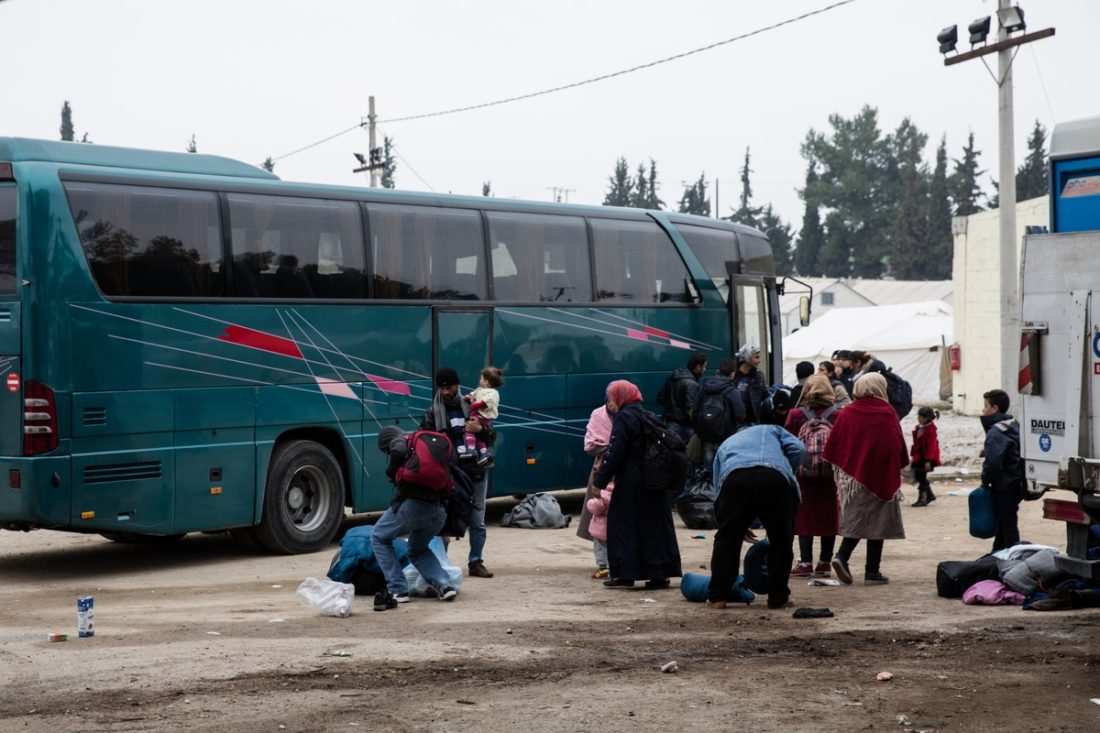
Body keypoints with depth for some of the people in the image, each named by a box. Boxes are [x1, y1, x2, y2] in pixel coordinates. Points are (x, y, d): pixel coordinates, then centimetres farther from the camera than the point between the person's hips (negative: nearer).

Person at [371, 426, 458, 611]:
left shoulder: (400, 442, 7)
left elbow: (398, 452, -17)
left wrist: (392, 473, 1)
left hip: (412, 504, -6)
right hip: (438, 510, 6)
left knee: (379, 539, 17)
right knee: (418, 549, 29)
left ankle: (398, 590, 4)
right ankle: (444, 585, 7)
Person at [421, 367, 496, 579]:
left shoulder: (471, 407, 10)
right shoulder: (432, 413, 4)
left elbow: (491, 438, 10)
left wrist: (481, 429, -11)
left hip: (475, 471, 2)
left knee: (477, 520, 6)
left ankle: (476, 562, 13)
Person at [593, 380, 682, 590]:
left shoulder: (623, 419, -10)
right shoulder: (650, 417, 15)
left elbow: (614, 454, -16)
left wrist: (600, 481, -13)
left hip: (631, 485, -8)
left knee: (623, 525, 0)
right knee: (657, 525, 10)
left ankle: (625, 574, -2)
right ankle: (659, 573, 10)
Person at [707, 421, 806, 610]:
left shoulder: (725, 445, 43)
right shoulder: (772, 430, 38)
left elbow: (718, 487, 37)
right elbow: (798, 449, 17)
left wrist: (742, 526, 43)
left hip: (734, 477, 1)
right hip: (776, 478, -1)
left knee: (727, 538, 15)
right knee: (781, 539, 15)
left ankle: (717, 596, 14)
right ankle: (778, 597, 19)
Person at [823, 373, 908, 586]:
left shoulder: (846, 413, 0)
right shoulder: (888, 414, -8)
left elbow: (832, 450, 1)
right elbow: (898, 446, -7)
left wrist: (841, 469, 13)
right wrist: (897, 467, 7)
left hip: (851, 476, 3)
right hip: (881, 477, -3)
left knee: (856, 520, 15)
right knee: (877, 521, 6)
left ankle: (842, 556, -6)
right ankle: (872, 571, 7)